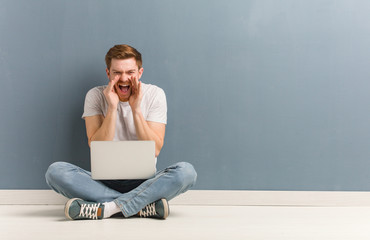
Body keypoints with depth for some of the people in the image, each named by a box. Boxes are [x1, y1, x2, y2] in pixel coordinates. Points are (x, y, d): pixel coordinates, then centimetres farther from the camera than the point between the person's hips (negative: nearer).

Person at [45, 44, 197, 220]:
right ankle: (145, 206, -29)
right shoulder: (96, 96, 0)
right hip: (104, 182, 1)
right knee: (55, 171, -26)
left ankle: (104, 209, -31)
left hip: (143, 182, 0)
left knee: (186, 171, -29)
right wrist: (112, 108, -18)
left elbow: (155, 150, -7)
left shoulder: (154, 94, 0)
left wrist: (136, 109, -15)